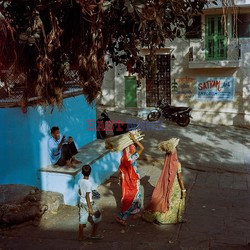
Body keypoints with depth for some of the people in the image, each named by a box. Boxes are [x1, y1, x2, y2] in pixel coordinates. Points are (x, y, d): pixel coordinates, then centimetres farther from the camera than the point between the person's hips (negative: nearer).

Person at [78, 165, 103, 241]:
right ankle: (93, 234, 20)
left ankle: (81, 236, 21)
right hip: (88, 203, -7)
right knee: (97, 218, 12)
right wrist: (90, 208, -19)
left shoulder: (80, 181, -3)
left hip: (82, 203, 7)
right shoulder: (89, 183, -23)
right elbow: (87, 196, -23)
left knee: (82, 220, 13)